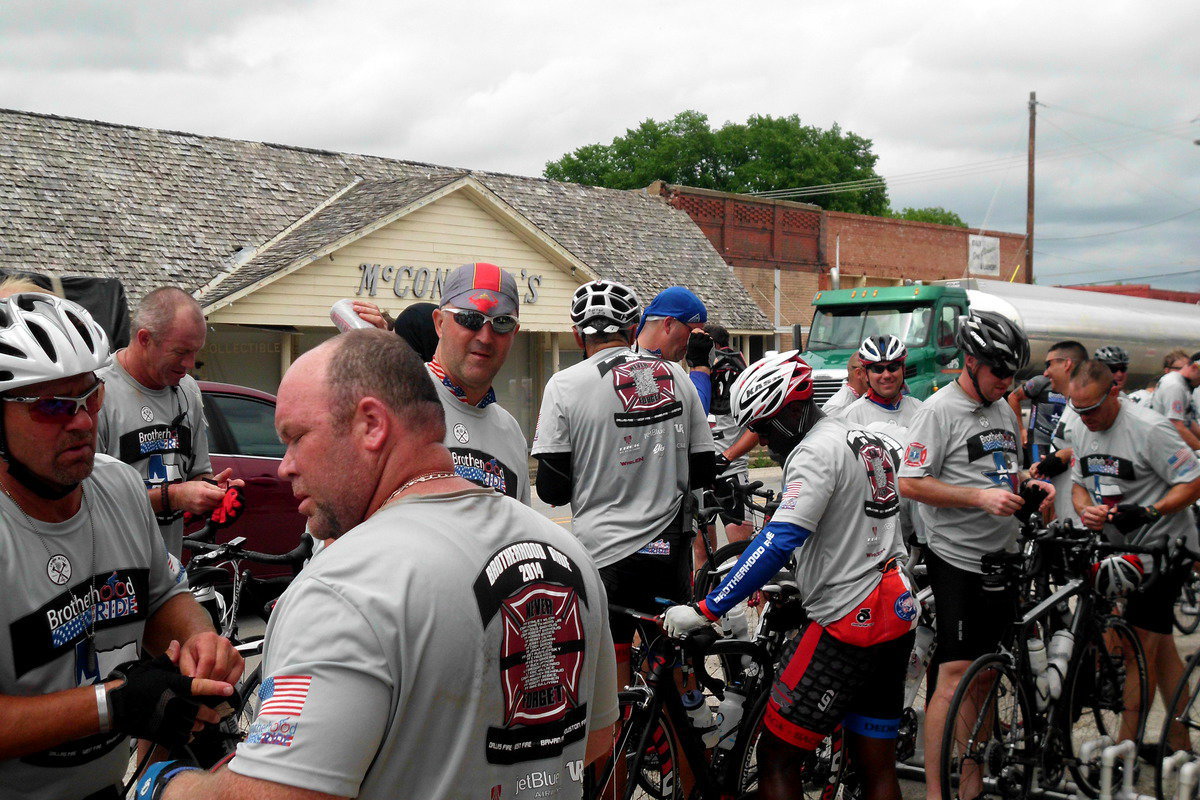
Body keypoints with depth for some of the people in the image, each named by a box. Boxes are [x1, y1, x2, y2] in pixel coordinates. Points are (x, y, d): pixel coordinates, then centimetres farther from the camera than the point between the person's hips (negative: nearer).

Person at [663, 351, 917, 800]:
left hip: (847, 621, -10)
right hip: (899, 613, 10)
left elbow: (779, 541, -25)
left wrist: (705, 610, -25)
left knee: (777, 758, -1)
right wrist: (794, 583, 27)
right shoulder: (868, 440, 15)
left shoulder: (815, 451, -14)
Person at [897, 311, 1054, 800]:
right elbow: (909, 484, -17)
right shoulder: (941, 410, -11)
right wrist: (980, 497, -22)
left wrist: (1030, 487, 3)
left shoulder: (1003, 410, 13)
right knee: (955, 675, -9)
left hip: (1001, 557, 8)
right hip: (958, 560, -8)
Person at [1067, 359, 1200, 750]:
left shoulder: (1149, 429, -19)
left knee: (1140, 643, -8)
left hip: (1164, 545, -7)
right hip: (1119, 544, 7)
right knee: (1160, 644, 14)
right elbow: (1079, 483, 13)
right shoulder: (1080, 428, 3)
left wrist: (1148, 511, -28)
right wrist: (1086, 509, -8)